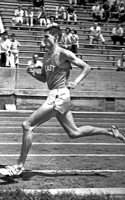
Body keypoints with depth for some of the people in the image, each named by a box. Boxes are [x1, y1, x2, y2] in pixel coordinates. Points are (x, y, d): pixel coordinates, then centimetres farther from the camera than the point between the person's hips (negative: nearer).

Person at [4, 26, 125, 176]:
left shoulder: (64, 54, -9)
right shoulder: (46, 56, 15)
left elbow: (87, 67, -5)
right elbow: (43, 78, 23)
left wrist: (75, 82, -17)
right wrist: (33, 74, 3)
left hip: (59, 96, -10)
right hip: (54, 96, 10)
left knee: (27, 125, -10)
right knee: (74, 133, 16)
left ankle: (19, 166, -3)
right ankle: (110, 132, 25)